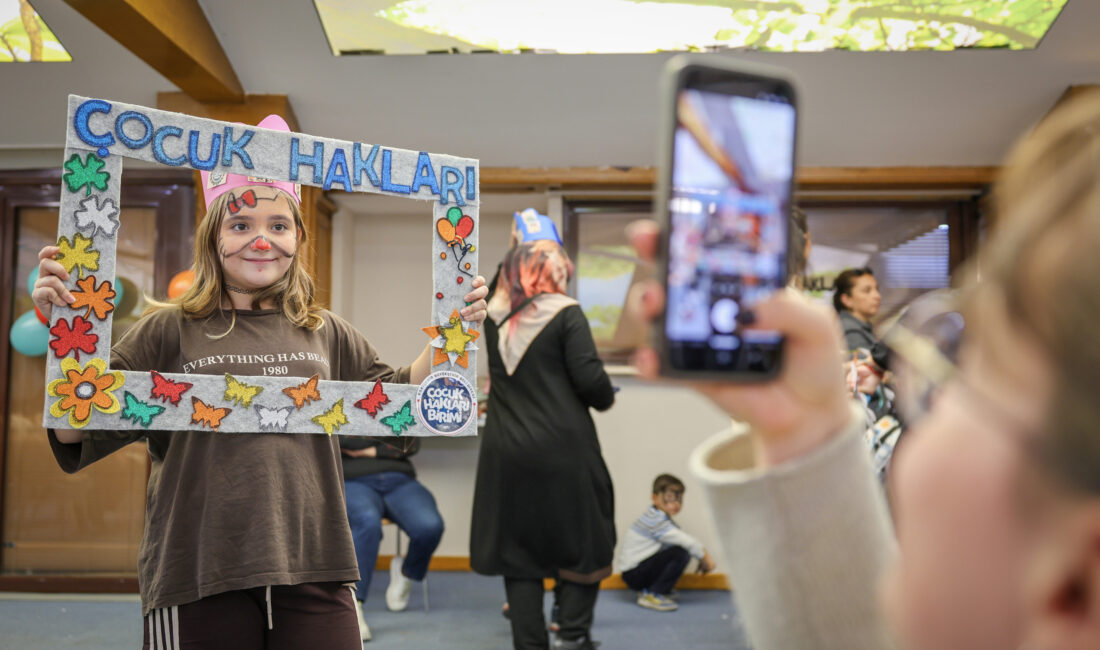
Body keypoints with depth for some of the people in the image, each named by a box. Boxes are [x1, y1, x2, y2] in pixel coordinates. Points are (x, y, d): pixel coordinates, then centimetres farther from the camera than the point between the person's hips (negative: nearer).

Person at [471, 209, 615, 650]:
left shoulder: (495, 315, 6)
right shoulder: (566, 314, -7)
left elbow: (498, 287, 31)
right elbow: (589, 377, -13)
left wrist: (517, 249, 33)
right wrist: (606, 399, 7)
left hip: (507, 451, 5)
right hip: (562, 450, -4)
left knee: (518, 550, 10)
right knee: (583, 542, 11)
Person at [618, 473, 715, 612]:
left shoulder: (661, 516, 11)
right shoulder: (655, 520, -20)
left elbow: (685, 539, 11)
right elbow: (684, 540, -23)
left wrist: (704, 555, -2)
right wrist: (705, 557, -11)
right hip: (633, 573, -10)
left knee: (687, 550, 9)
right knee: (680, 553, -22)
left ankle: (648, 590, 12)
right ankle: (652, 595, -11)